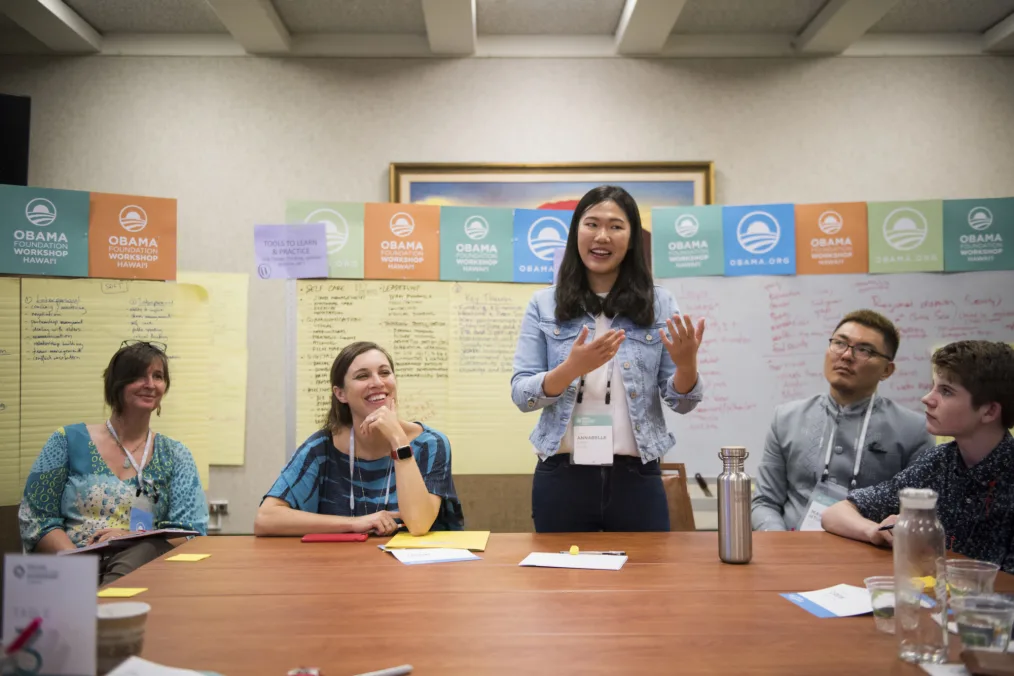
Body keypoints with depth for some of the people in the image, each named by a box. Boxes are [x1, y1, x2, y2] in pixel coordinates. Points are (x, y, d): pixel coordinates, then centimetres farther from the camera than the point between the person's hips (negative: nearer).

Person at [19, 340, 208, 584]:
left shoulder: (175, 456, 12)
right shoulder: (69, 441, 10)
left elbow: (193, 531, 2)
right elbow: (35, 520, 5)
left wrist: (133, 538, -16)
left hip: (142, 566, 2)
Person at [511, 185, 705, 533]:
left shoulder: (659, 304, 3)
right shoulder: (544, 305, 2)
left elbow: (681, 403, 3)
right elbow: (520, 394, -4)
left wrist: (686, 364, -19)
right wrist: (571, 368, -22)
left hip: (635, 477, 0)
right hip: (562, 477, 0)